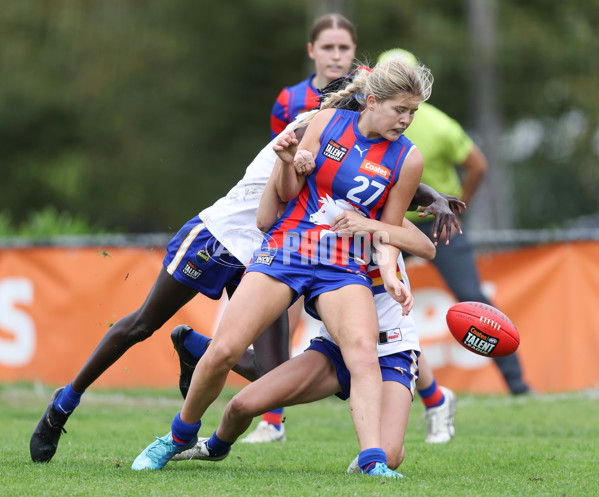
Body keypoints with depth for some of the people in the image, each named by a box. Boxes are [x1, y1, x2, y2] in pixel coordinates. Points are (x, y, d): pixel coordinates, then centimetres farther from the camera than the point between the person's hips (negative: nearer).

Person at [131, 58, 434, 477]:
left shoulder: (407, 159, 1)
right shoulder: (327, 121, 2)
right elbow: (287, 193, 6)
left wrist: (390, 274, -10)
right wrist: (287, 161, -14)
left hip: (345, 269, 0)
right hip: (284, 252, 0)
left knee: (363, 348, -30)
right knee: (223, 351, -10)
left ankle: (374, 462, -36)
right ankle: (181, 435, 16)